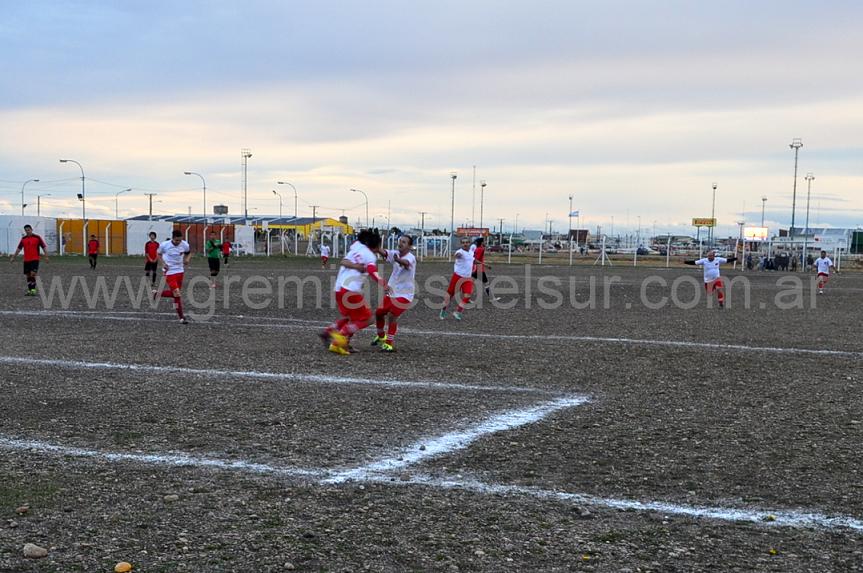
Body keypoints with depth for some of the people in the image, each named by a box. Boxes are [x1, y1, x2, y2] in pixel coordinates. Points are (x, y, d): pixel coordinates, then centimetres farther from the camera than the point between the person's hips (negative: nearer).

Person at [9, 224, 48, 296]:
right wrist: (13, 257, 15)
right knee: (28, 275, 7)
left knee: (33, 274, -16)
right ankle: (29, 290, 14)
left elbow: (44, 247, -3)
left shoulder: (37, 237, -3)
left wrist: (46, 256, -12)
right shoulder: (23, 239, 9)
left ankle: (33, 290, -14)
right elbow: (19, 249, 17)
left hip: (35, 260, -5)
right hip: (26, 260, 5)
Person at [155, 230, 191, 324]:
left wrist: (187, 259, -8)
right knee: (177, 294, -13)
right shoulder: (164, 245, -14)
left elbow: (189, 253, 14)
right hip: (169, 272, -5)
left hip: (180, 271, 5)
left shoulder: (184, 245, -7)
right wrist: (163, 263, -11)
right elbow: (159, 253, 6)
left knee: (173, 293, 13)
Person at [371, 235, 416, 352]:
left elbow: (406, 263, -42)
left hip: (404, 295, -7)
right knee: (379, 312, 12)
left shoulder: (411, 257, -19)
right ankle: (381, 336, 36)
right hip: (391, 292, 7)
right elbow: (384, 253, -14)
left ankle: (389, 344, -9)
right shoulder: (396, 254, 0)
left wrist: (398, 260, -64)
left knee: (392, 315, -18)